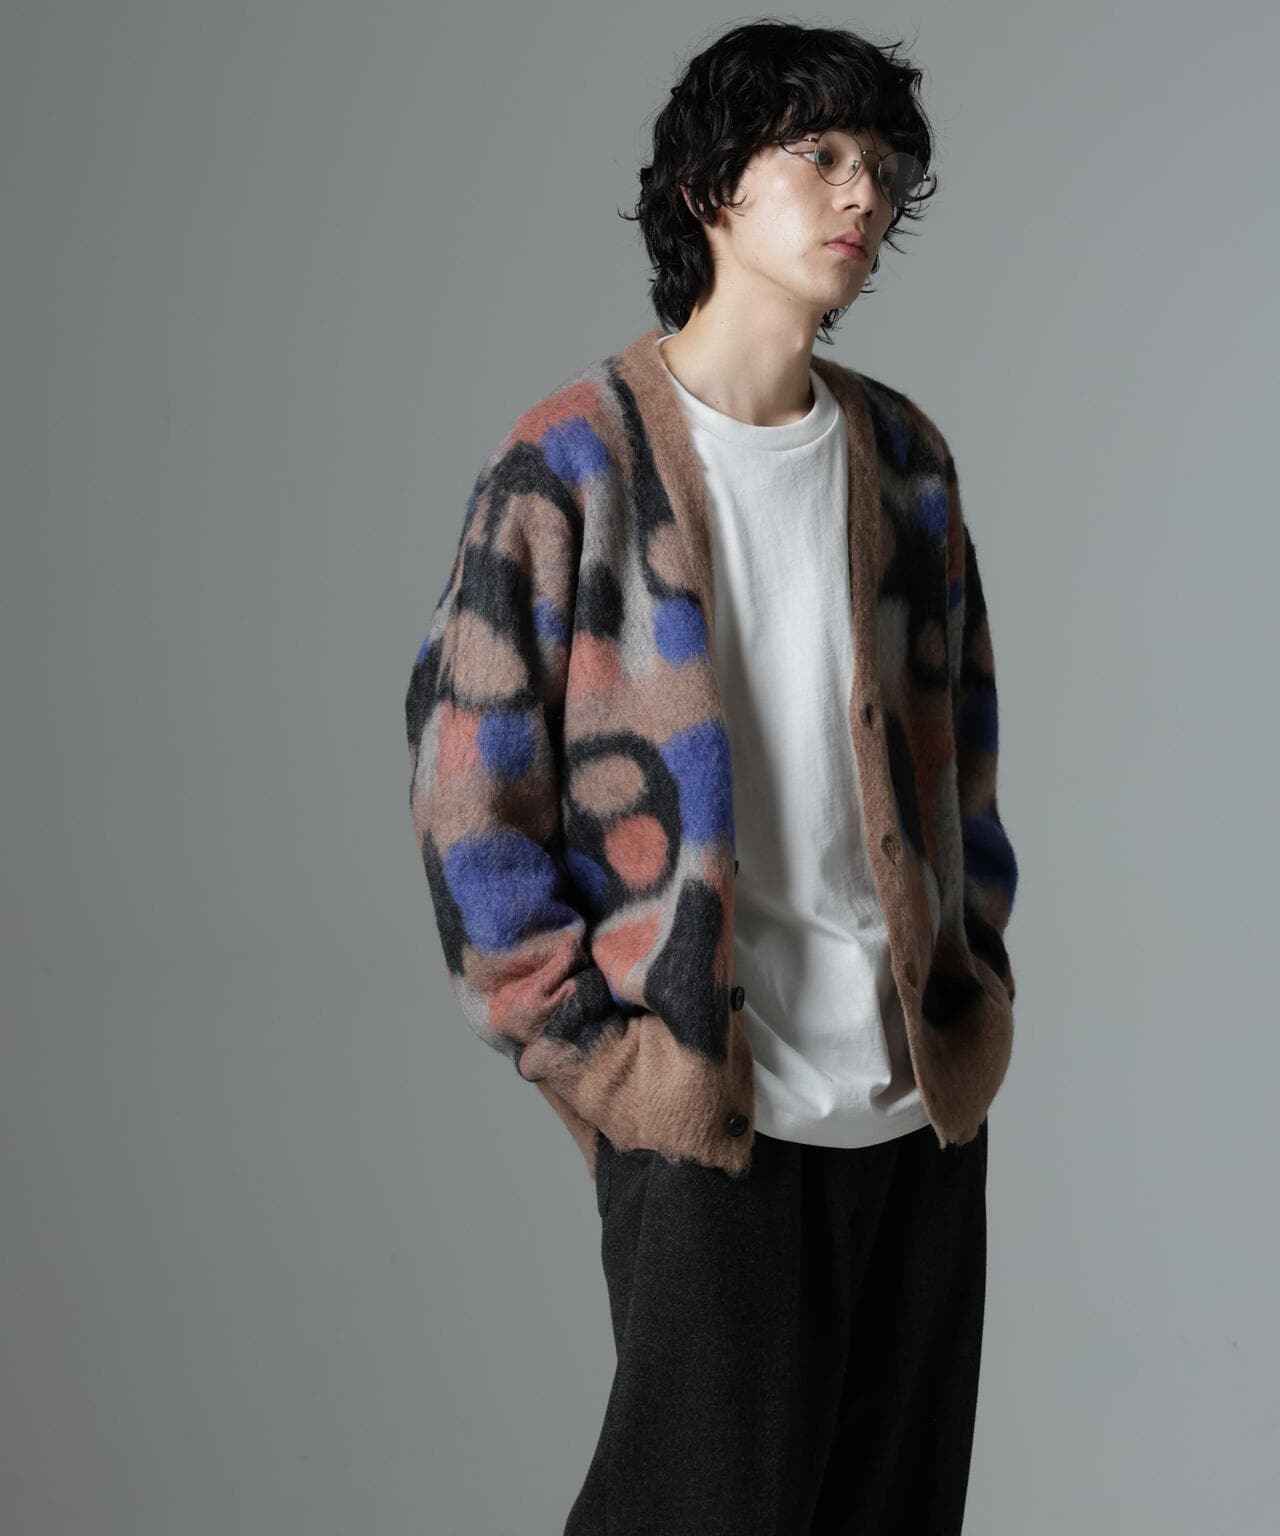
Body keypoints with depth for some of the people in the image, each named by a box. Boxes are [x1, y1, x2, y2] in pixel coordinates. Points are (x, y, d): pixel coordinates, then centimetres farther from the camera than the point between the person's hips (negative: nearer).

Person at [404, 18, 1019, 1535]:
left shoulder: (903, 456, 9)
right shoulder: (573, 459, -7)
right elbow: (465, 776, -7)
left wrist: (976, 980, 10)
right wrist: (588, 1046, -9)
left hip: (924, 1091, 6)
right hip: (706, 1107, -5)